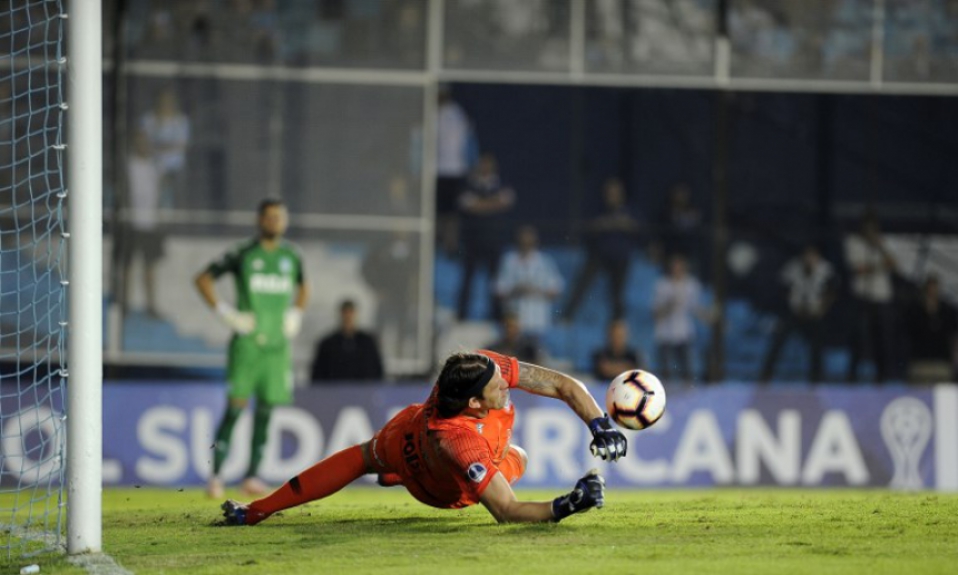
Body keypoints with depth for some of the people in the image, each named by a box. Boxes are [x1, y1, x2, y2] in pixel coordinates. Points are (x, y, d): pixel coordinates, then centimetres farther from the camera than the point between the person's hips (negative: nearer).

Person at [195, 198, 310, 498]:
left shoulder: (292, 256, 10)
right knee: (236, 406, -9)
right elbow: (203, 279, 2)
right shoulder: (243, 254, -3)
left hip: (277, 345, 4)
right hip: (247, 341, -4)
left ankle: (251, 476, 8)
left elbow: (303, 287, 31)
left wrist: (295, 315, 14)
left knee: (266, 410, 2)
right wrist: (225, 313, -6)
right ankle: (216, 475, -5)